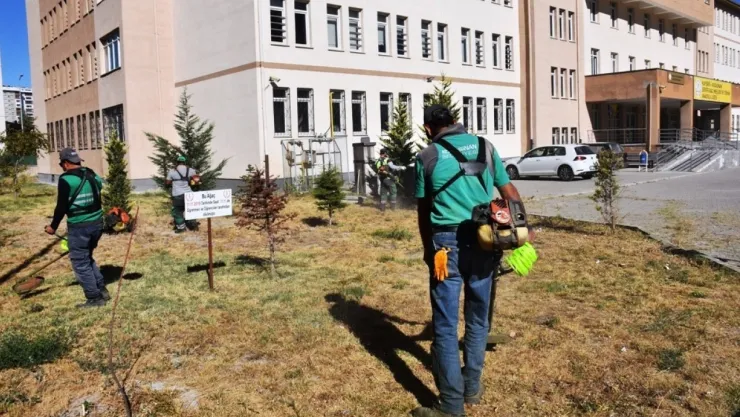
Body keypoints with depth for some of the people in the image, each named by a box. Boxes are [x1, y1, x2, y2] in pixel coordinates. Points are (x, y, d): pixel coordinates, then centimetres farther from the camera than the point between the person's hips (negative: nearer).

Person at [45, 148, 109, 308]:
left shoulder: (66, 179, -13)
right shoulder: (93, 176, 9)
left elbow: (61, 206, -10)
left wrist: (53, 226, 4)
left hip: (78, 227, -7)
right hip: (96, 223, 7)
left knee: (80, 263, 5)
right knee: (87, 258, 24)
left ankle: (95, 298, 7)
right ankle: (102, 290, 24)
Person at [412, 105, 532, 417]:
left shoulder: (427, 156, 2)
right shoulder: (485, 146, 8)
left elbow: (423, 210, 7)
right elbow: (509, 192, 12)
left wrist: (428, 249, 20)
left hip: (446, 244, -3)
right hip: (483, 242, 4)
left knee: (446, 326, 3)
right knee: (478, 318, 17)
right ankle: (472, 387, 30)